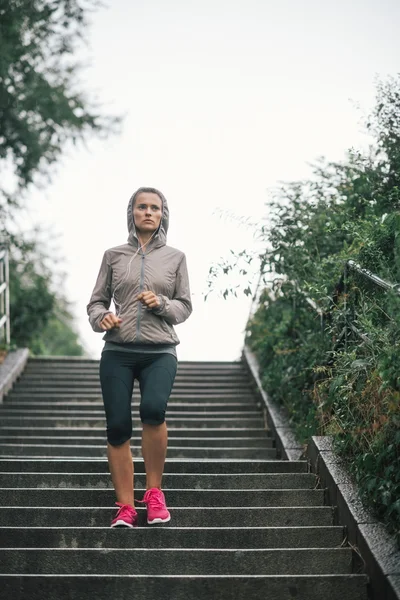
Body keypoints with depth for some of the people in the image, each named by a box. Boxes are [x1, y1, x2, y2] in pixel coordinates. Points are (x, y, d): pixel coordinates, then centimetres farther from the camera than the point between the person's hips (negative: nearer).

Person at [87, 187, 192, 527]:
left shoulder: (175, 258, 10)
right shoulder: (114, 256, 9)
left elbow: (185, 307, 10)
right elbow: (96, 301, 11)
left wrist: (162, 304, -10)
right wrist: (101, 318, -10)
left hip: (160, 352, -1)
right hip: (118, 352, 1)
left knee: (153, 409, -27)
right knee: (118, 427, -5)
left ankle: (154, 490, -8)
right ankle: (125, 507, 6)